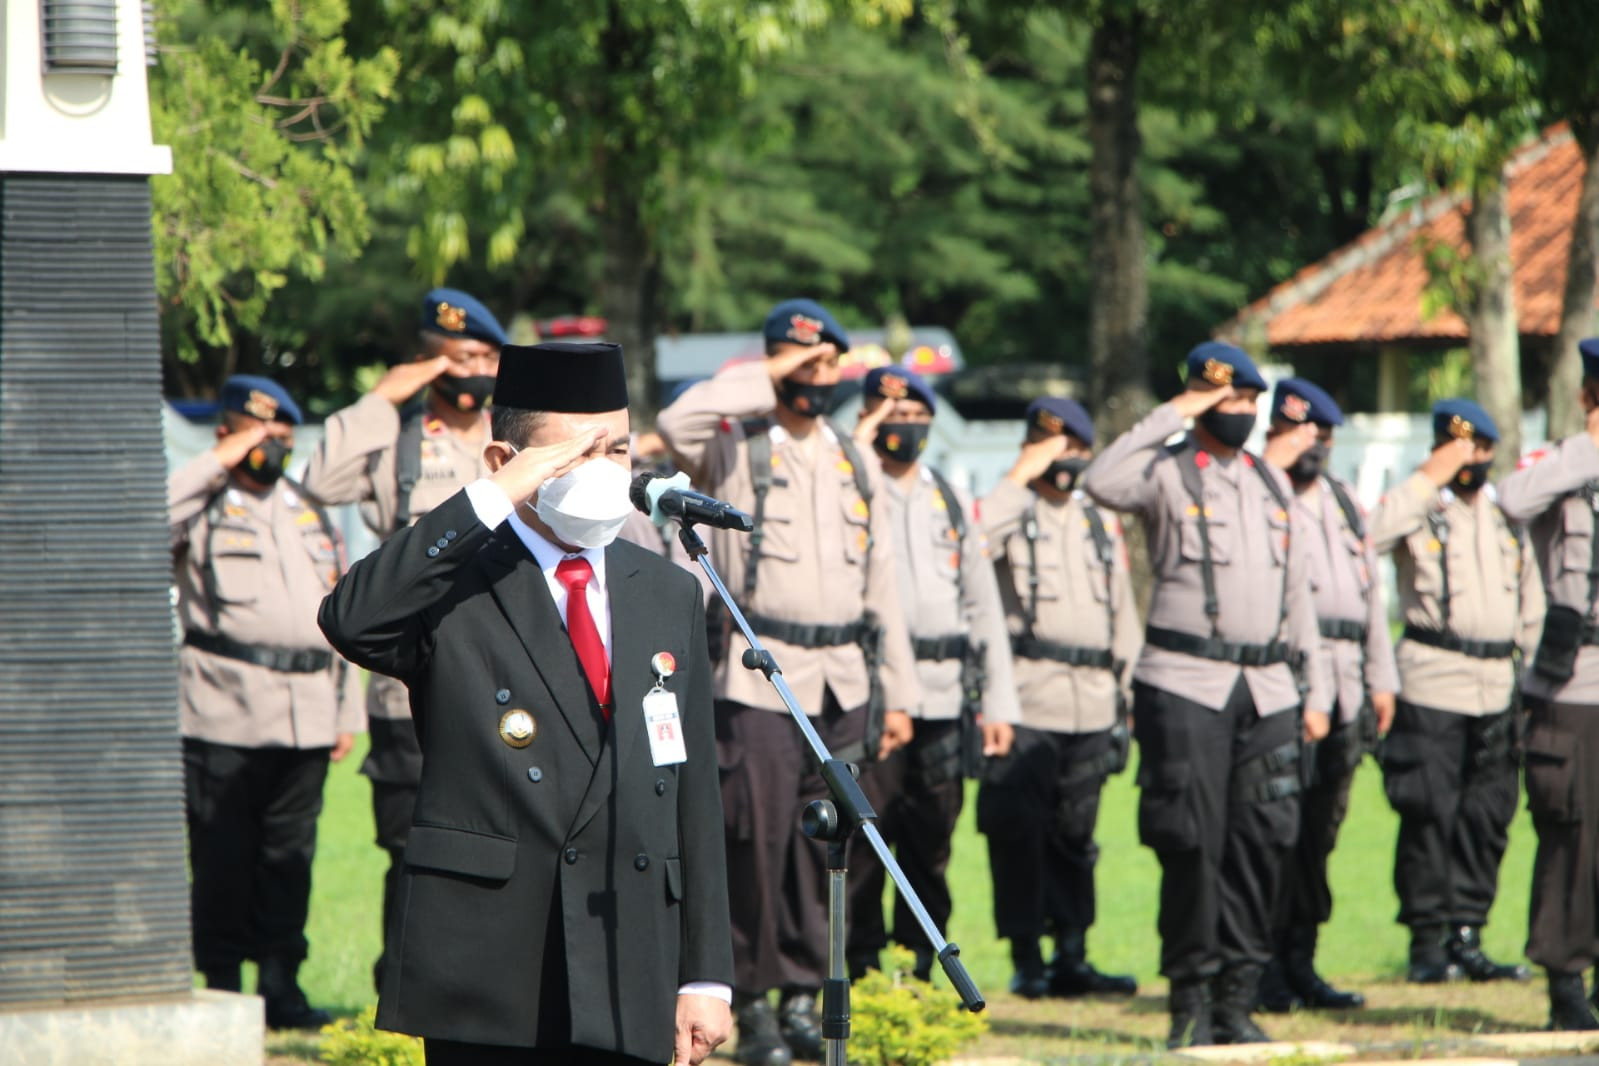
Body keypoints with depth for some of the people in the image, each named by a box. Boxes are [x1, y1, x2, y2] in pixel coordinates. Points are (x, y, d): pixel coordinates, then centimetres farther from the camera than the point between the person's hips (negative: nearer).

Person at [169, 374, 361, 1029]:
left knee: (291, 854, 6)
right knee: (224, 854, -5)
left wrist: (347, 711, 18)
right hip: (225, 711, -5)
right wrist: (219, 462, -13)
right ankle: (222, 986, 1)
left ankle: (281, 984, 10)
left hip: (305, 717, 5)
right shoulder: (204, 508, 3)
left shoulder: (311, 515, 20)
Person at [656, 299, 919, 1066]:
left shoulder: (854, 463, 17)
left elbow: (880, 585, 19)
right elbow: (677, 425, -26)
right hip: (760, 679, -5)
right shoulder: (735, 450, -1)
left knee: (822, 851, 7)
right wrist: (764, 379, -14)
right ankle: (751, 1003, -1)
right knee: (757, 842, -8)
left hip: (841, 684, 5)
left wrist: (897, 692, 15)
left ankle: (803, 994, 15)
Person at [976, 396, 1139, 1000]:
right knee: (1019, 831, -5)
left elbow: (1122, 611, 25)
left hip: (1091, 704, 5)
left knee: (1075, 836, 9)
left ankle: (1072, 956, 13)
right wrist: (1018, 479, -15)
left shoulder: (1101, 524, 19)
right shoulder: (1012, 513, 1)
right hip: (1026, 701, -5)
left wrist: (1121, 687, 17)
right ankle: (1026, 960, -1)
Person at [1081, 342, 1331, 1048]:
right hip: (1186, 682, -5)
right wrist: (1170, 416, -17)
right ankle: (1190, 999, 1)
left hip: (1267, 689, 5)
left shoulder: (1270, 483, 18)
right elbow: (1100, 484, -24)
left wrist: (1315, 690, 15)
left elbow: (1296, 592, 21)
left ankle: (1236, 998, 8)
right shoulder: (1169, 474, -1)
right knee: (1192, 844, -7)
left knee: (1262, 843, 2)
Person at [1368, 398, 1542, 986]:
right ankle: (1426, 942, -1)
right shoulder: (1423, 511, -3)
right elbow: (1366, 534, -24)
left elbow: (1531, 597, 23)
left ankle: (1466, 936, 13)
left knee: (1488, 816, 6)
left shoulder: (1507, 515, 15)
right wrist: (1429, 479, -17)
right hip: (1432, 683, -6)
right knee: (1431, 813, -7)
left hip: (1497, 688, 6)